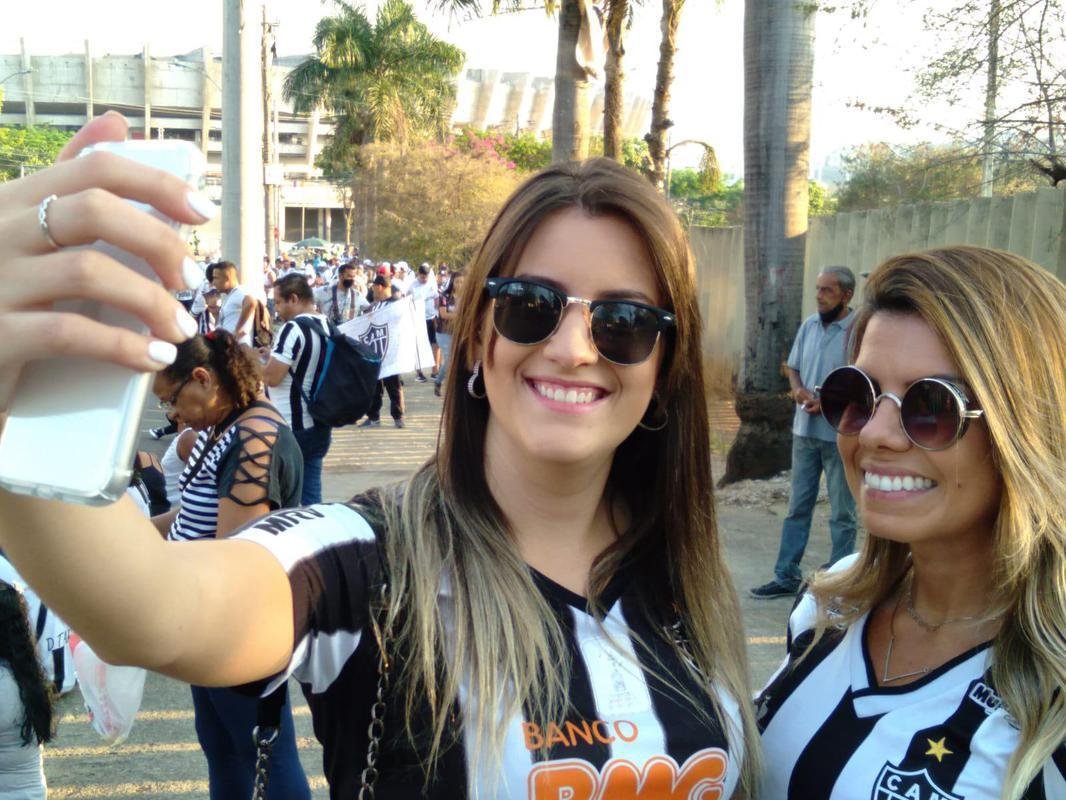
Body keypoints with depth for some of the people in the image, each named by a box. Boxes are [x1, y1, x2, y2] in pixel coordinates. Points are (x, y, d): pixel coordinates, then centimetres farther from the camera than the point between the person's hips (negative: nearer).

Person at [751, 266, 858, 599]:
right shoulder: (809, 325, 7)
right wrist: (799, 390, -6)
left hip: (841, 434, -6)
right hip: (805, 430, 6)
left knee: (842, 513, 6)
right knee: (797, 507, 12)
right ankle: (786, 576, 19)